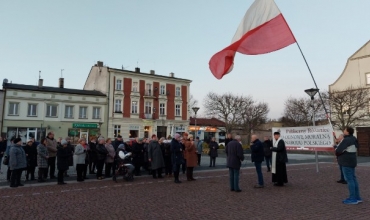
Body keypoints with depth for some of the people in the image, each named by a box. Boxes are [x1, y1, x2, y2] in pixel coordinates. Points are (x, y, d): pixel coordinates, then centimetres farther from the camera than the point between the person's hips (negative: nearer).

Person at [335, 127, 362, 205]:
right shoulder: (353, 139, 10)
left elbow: (338, 150, -23)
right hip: (352, 161, 9)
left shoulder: (346, 140, -19)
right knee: (353, 179, 14)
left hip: (346, 162, -9)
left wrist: (337, 152, 1)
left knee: (349, 179, -4)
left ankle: (353, 199, 1)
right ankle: (357, 197, 22)